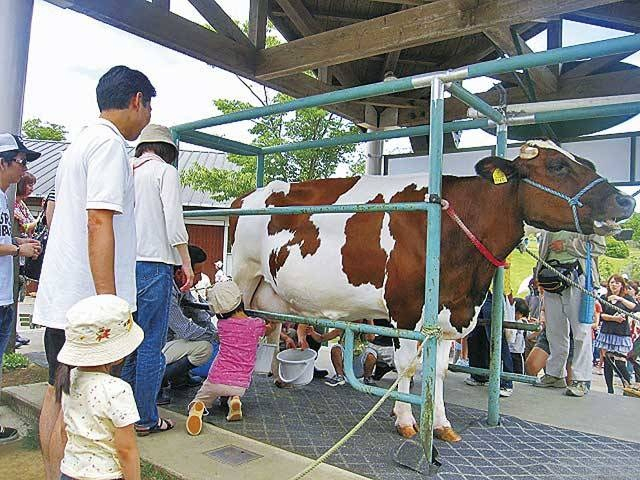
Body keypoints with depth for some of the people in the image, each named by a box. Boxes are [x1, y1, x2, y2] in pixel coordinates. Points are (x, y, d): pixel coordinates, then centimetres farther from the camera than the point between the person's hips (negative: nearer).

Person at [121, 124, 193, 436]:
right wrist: (186, 263, -5)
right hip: (153, 262, -6)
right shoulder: (165, 171, -1)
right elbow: (174, 220, -10)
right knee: (151, 345, 0)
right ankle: (146, 419, 8)